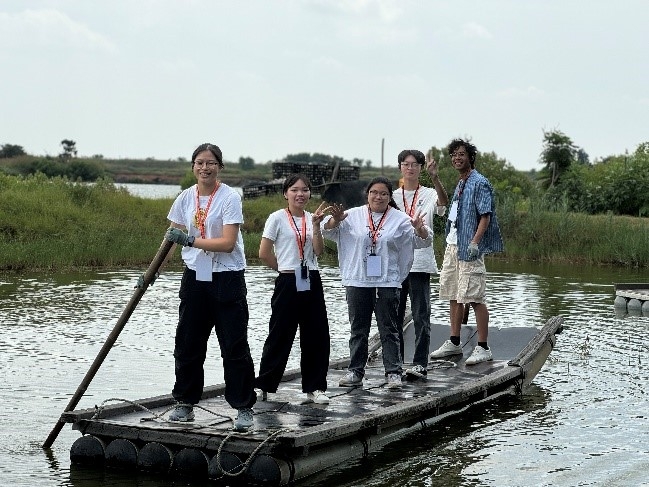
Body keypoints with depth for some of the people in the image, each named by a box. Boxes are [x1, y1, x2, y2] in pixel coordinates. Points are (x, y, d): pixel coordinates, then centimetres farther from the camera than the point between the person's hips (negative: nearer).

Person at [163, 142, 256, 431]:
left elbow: (228, 243, -19)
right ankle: (185, 403, 23)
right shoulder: (186, 198, 4)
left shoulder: (229, 197, -11)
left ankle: (244, 408, 5)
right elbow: (171, 237, 13)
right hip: (195, 277, 5)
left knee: (235, 347, -2)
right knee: (187, 344, 10)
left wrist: (190, 240, -24)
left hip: (227, 279, -5)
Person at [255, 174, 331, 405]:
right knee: (281, 334, 0)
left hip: (311, 282, 5)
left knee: (317, 334, 3)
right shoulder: (277, 218, -4)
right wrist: (286, 268, 2)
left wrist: (316, 224, -12)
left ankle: (314, 388, 11)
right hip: (288, 283, -5)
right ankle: (264, 384, 12)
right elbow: (264, 253, -6)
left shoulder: (311, 218, 9)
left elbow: (318, 250, -3)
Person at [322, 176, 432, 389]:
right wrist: (336, 219, -21)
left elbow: (422, 241, 0)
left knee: (388, 329, 2)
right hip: (358, 282, 2)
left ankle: (393, 372, 6)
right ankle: (355, 371, 17)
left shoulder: (400, 219, 3)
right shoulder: (353, 216, 5)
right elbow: (327, 231, 1)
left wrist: (419, 228, -23)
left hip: (387, 283, -1)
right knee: (358, 329, 10)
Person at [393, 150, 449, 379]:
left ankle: (420, 364, -5)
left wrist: (435, 177, -34)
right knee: (394, 317, 7)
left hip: (420, 263, -3)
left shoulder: (429, 195, 4)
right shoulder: (392, 197, 12)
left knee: (421, 317, -5)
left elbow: (443, 202, -19)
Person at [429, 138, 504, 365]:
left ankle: (483, 348, -4)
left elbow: (485, 216, -16)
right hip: (452, 245, 9)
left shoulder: (480, 183, -9)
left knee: (474, 298, -8)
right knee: (453, 296, 13)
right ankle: (454, 343, 22)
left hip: (468, 248, -9)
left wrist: (475, 243, -23)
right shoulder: (460, 184, 18)